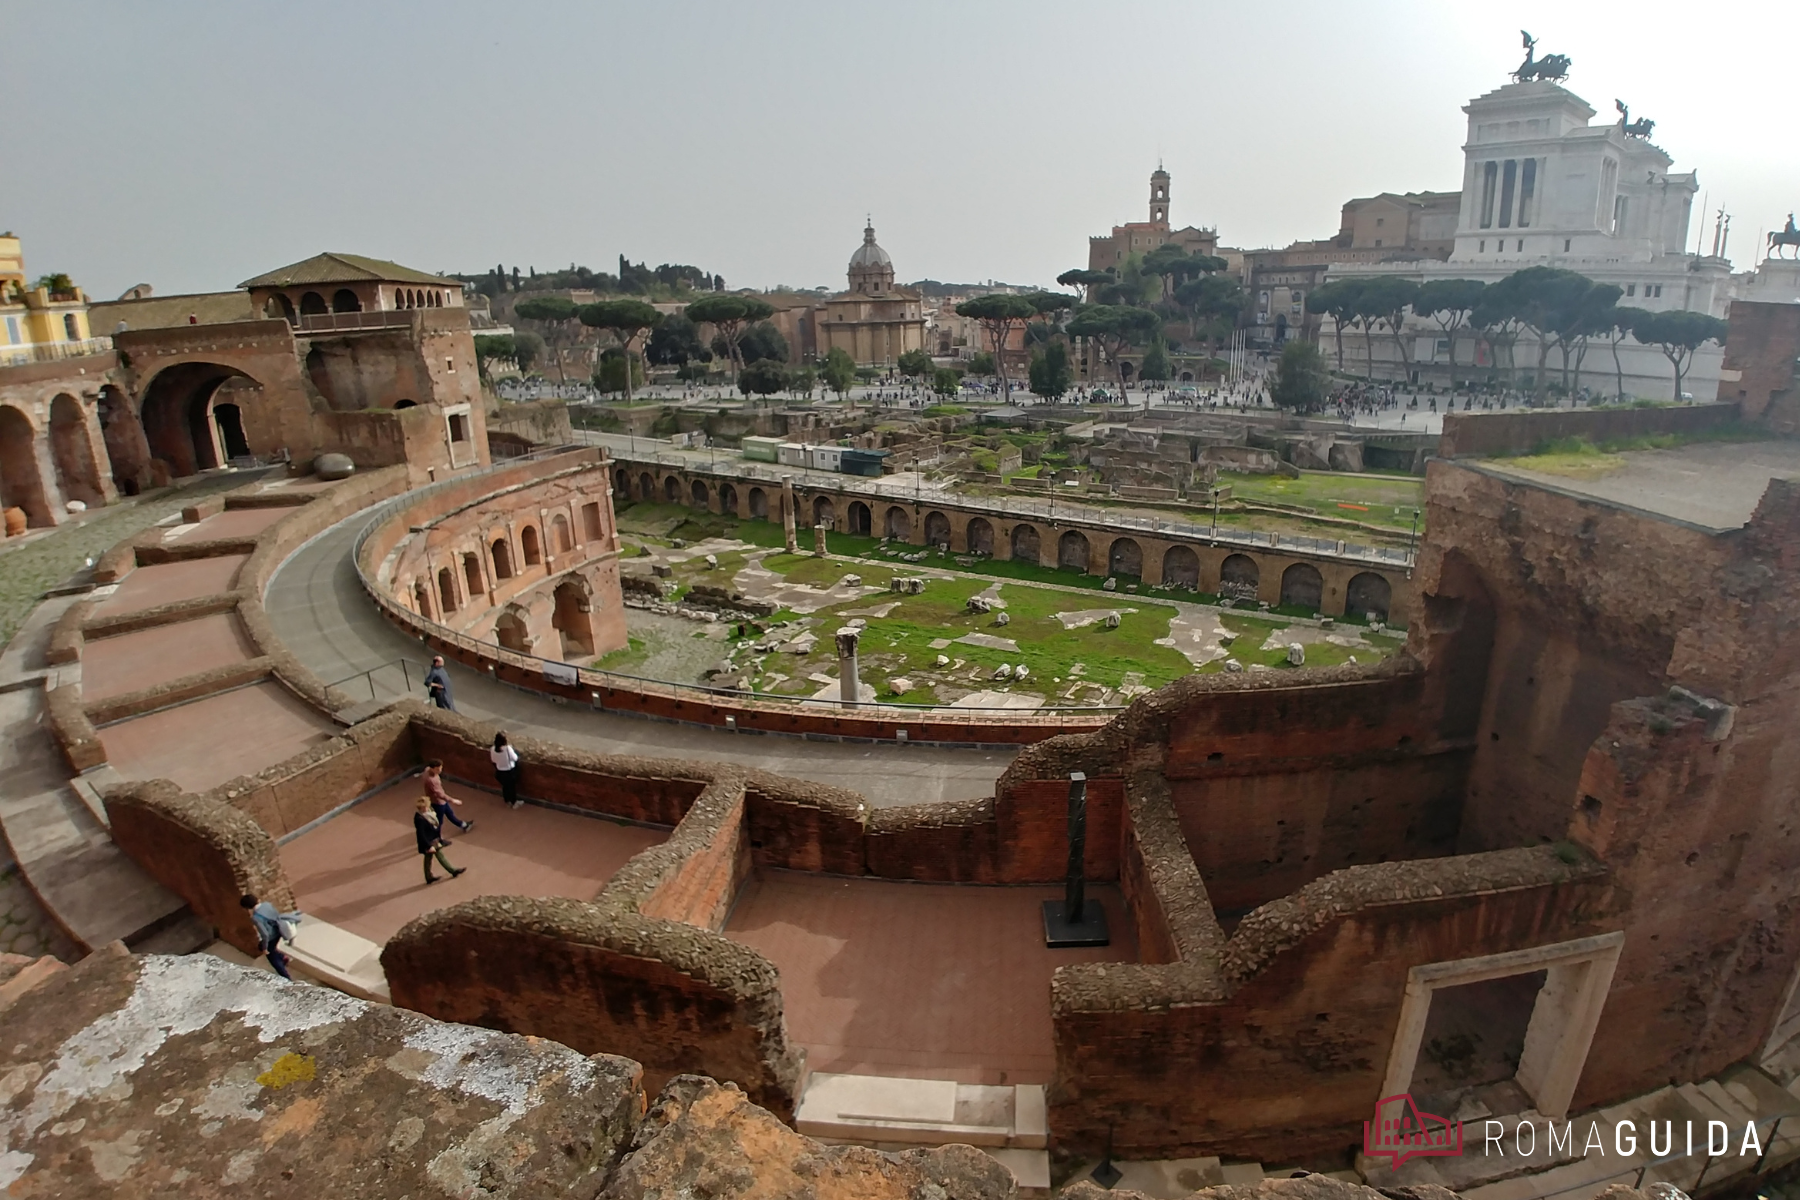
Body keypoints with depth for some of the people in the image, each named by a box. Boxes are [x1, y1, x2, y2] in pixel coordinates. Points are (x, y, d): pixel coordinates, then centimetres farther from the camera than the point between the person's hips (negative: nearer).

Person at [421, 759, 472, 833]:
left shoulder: (428, 770, -12)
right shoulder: (431, 780, -41)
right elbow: (439, 794, -36)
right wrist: (452, 800, -31)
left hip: (441, 799, 10)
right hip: (438, 802, -10)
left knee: (450, 813, 28)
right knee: (439, 821, 11)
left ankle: (464, 825, 46)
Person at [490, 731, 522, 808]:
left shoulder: (493, 749, -14)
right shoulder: (507, 748, -29)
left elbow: (493, 760, 1)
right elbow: (515, 758, -17)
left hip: (500, 772, 4)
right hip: (510, 772, -4)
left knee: (505, 787, 23)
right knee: (512, 787, 16)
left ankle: (508, 802, 39)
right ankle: (514, 803, 30)